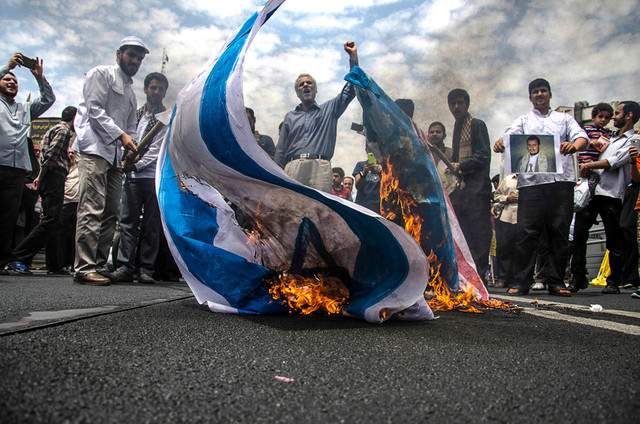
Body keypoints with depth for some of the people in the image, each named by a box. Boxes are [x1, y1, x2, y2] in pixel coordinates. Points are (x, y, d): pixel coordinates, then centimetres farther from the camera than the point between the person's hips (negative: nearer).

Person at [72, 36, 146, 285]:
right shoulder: (101, 74, 6)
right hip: (94, 149, -8)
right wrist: (120, 135, -14)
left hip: (115, 156, 8)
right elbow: (94, 109, -7)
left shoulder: (130, 91, 30)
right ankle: (85, 268, -16)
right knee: (92, 209, -15)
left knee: (111, 213, 2)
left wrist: (131, 150, 8)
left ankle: (99, 265, 5)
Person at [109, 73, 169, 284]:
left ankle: (146, 269, 4)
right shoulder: (135, 114, 19)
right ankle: (124, 267, 0)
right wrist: (126, 159, 1)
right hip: (132, 175, 4)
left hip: (155, 176, -4)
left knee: (151, 225, -1)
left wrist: (137, 164, -13)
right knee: (127, 221, -2)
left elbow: (159, 148, -5)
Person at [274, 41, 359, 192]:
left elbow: (351, 89, 17)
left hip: (320, 167, -1)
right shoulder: (290, 117, 27)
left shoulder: (329, 109, 24)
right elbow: (280, 150, 22)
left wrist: (353, 56, 12)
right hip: (293, 168, 1)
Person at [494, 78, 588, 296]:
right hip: (530, 180, -1)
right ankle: (520, 281, -4)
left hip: (561, 179, 1)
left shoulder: (564, 119, 22)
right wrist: (500, 143, -23)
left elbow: (581, 136, 5)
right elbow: (510, 136, 3)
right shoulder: (524, 121, 22)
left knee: (560, 231, 0)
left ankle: (556, 282, 7)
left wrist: (574, 145, -21)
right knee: (527, 231, -8)